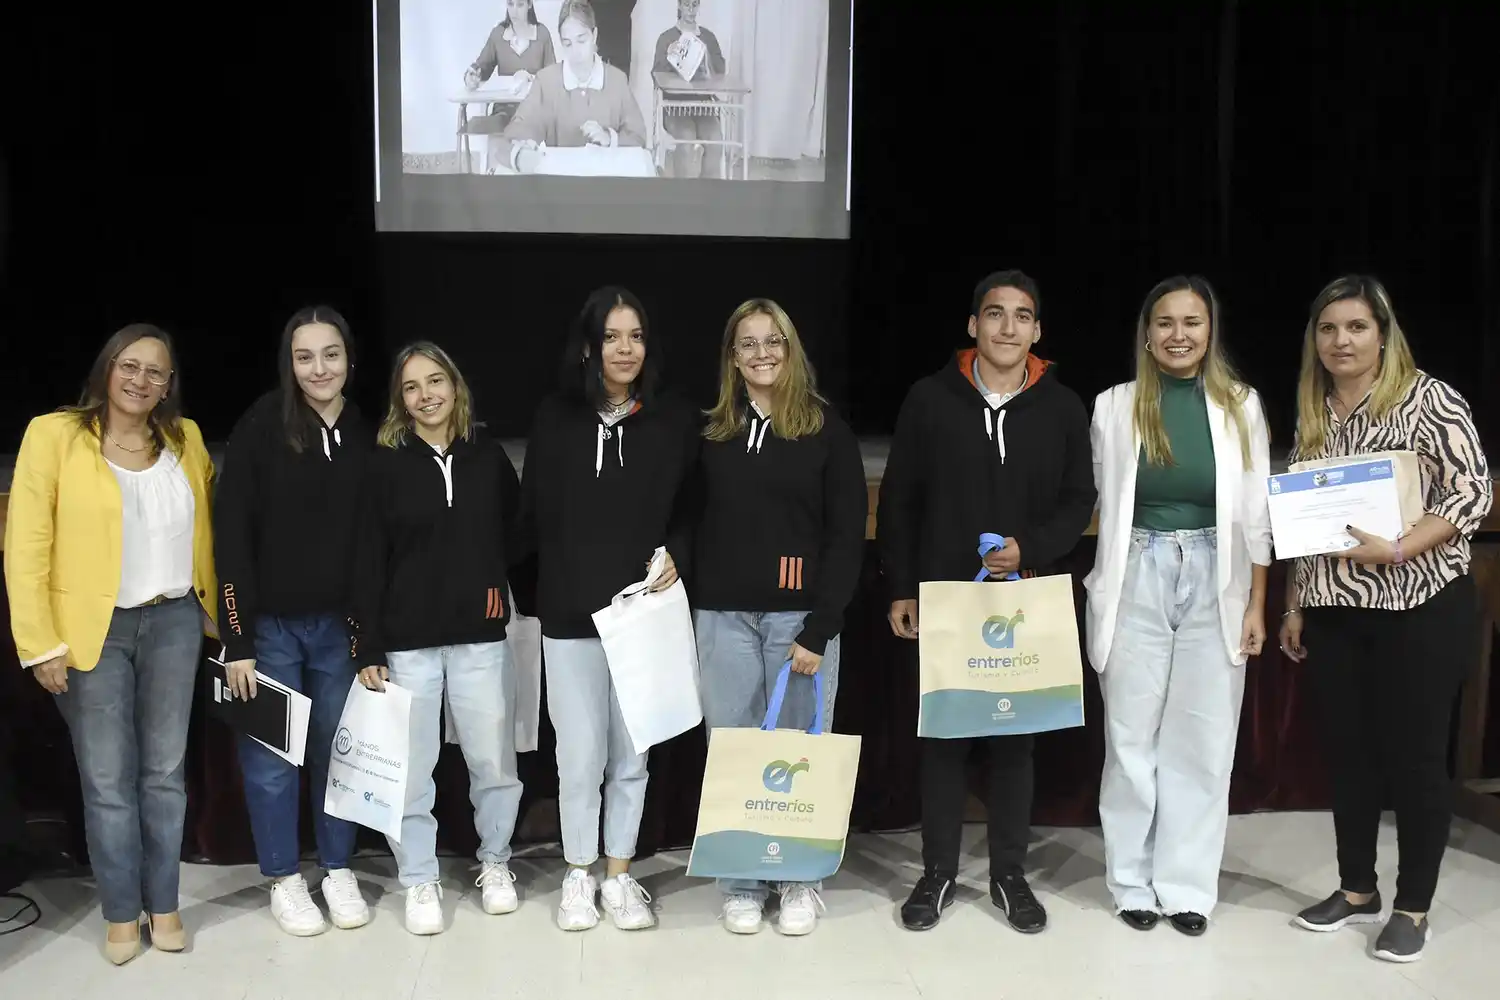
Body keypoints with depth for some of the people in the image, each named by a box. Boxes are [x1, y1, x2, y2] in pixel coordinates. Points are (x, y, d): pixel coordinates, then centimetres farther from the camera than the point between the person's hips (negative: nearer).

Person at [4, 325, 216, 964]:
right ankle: (121, 915, 18)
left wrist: (212, 613, 7)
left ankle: (164, 905, 23)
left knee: (165, 771, 11)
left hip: (174, 622, 3)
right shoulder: (53, 434, -6)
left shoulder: (185, 440, 7)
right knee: (107, 780, 3)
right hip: (93, 629, -3)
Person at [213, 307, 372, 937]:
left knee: (339, 750, 13)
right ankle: (284, 880, 25)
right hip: (270, 624, -2)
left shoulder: (368, 435, 0)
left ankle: (339, 871, 29)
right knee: (270, 759, 8)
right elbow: (232, 537, -10)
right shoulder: (260, 429, -9)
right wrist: (237, 639, -12)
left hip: (340, 625, 3)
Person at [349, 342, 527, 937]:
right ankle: (419, 879, 22)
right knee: (410, 767, 6)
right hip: (408, 641, -1)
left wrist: (500, 582, -1)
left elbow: (517, 534, 14)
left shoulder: (489, 456, 4)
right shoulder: (386, 464, -1)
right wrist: (369, 648, -5)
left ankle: (494, 862, 29)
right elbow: (370, 562, -2)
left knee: (494, 760, 7)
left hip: (481, 637, 1)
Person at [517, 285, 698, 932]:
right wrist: (545, 585, 1)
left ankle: (619, 875, 25)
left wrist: (674, 558, -10)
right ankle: (579, 875, 23)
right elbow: (533, 515, 4)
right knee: (579, 755, 3)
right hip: (570, 613, 0)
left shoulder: (676, 421, 1)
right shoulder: (554, 418, 1)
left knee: (630, 754, 9)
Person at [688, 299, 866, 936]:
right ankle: (741, 886, 20)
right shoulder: (711, 432, 9)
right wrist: (691, 609, -2)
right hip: (723, 618, 2)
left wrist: (820, 629, -10)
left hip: (799, 616, -2)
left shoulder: (827, 430, 0)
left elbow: (847, 535, -3)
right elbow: (695, 527, 11)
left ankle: (801, 883, 21)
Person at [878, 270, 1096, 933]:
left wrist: (1031, 547, -13)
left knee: (1015, 735, 8)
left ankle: (1009, 875, 22)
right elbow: (899, 501, 2)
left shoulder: (1063, 408, 3)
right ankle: (938, 874, 19)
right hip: (942, 596, -1)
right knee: (943, 734, 6)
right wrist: (901, 589, -1)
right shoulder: (930, 399, 0)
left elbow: (1078, 501, 6)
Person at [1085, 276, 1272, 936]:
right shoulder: (1115, 406, 0)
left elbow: (1255, 512, 4)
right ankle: (1133, 881, 20)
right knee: (1131, 737, 6)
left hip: (1216, 584, 1)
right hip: (1136, 582, 0)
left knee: (1203, 739, 5)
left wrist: (1257, 603, 2)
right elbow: (1101, 502, 4)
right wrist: (1100, 591, 0)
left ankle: (1187, 885, 19)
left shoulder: (1241, 405, 2)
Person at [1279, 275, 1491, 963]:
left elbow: (1473, 494, -12)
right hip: (1334, 615, 5)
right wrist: (1295, 606, 11)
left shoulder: (1429, 398, -7)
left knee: (1416, 756, 2)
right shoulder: (1313, 416, 10)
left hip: (1422, 609, -5)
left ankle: (1414, 907, 16)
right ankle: (1356, 889, 26)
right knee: (1348, 752, 12)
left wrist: (1396, 551, -24)